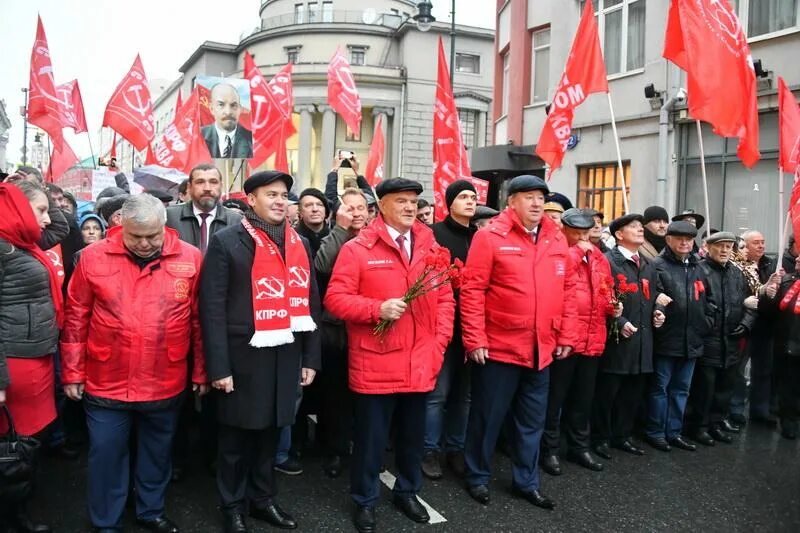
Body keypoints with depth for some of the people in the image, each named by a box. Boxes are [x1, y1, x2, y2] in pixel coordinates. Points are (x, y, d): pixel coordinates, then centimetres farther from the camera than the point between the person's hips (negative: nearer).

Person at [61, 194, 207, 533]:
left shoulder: (190, 259, -6)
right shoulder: (93, 257, -6)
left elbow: (199, 320, 0)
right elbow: (76, 319, 1)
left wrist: (200, 372, 3)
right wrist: (72, 373, 2)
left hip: (165, 385, 1)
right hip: (106, 384, 0)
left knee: (157, 453, 18)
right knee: (106, 455, 13)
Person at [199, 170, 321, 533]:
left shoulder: (299, 244, 9)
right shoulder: (226, 241, -7)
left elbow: (310, 303, 11)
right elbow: (212, 308, -10)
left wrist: (310, 358, 8)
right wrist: (219, 367, -14)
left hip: (286, 357, 5)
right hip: (243, 358, -4)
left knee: (270, 432, 18)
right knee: (236, 437, 11)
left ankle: (262, 498, 37)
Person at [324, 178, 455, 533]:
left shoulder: (430, 248, 7)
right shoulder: (357, 248, -7)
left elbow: (445, 298, 9)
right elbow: (335, 298, -10)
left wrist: (439, 343, 1)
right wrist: (377, 309, -22)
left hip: (420, 364, 4)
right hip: (375, 364, -4)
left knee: (413, 434, 18)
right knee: (371, 436, 9)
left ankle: (407, 492, 40)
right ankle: (365, 500, 30)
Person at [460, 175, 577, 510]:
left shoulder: (557, 239, 6)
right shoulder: (490, 237, -10)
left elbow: (568, 288, 12)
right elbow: (472, 290, -12)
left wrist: (565, 336, 9)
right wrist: (475, 340, -14)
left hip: (541, 350, 5)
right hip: (499, 347, -5)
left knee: (532, 421, 17)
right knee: (488, 417, 10)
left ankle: (526, 482, 33)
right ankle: (477, 477, 29)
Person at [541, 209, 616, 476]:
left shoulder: (598, 257, 14)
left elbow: (606, 290, 24)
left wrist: (612, 307, 4)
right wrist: (577, 251, -18)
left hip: (592, 338, 7)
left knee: (584, 397, 17)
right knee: (556, 396, 4)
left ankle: (579, 447, 32)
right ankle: (549, 450, 17)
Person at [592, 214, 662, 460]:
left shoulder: (648, 266, 19)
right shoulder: (607, 261, -8)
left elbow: (652, 296, 26)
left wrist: (657, 311, 6)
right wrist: (619, 323, -21)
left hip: (642, 340, 8)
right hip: (616, 339, -7)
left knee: (633, 392, 14)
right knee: (607, 392, 1)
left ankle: (623, 435, 27)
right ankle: (602, 438, 13)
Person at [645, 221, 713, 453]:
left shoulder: (698, 267, 14)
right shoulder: (658, 265, -7)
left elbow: (708, 299, 20)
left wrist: (706, 322, 9)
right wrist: (659, 315, -22)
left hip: (692, 340, 7)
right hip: (666, 338, -6)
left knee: (681, 388, 14)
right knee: (660, 386, 4)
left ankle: (674, 431, 26)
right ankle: (655, 432, 15)